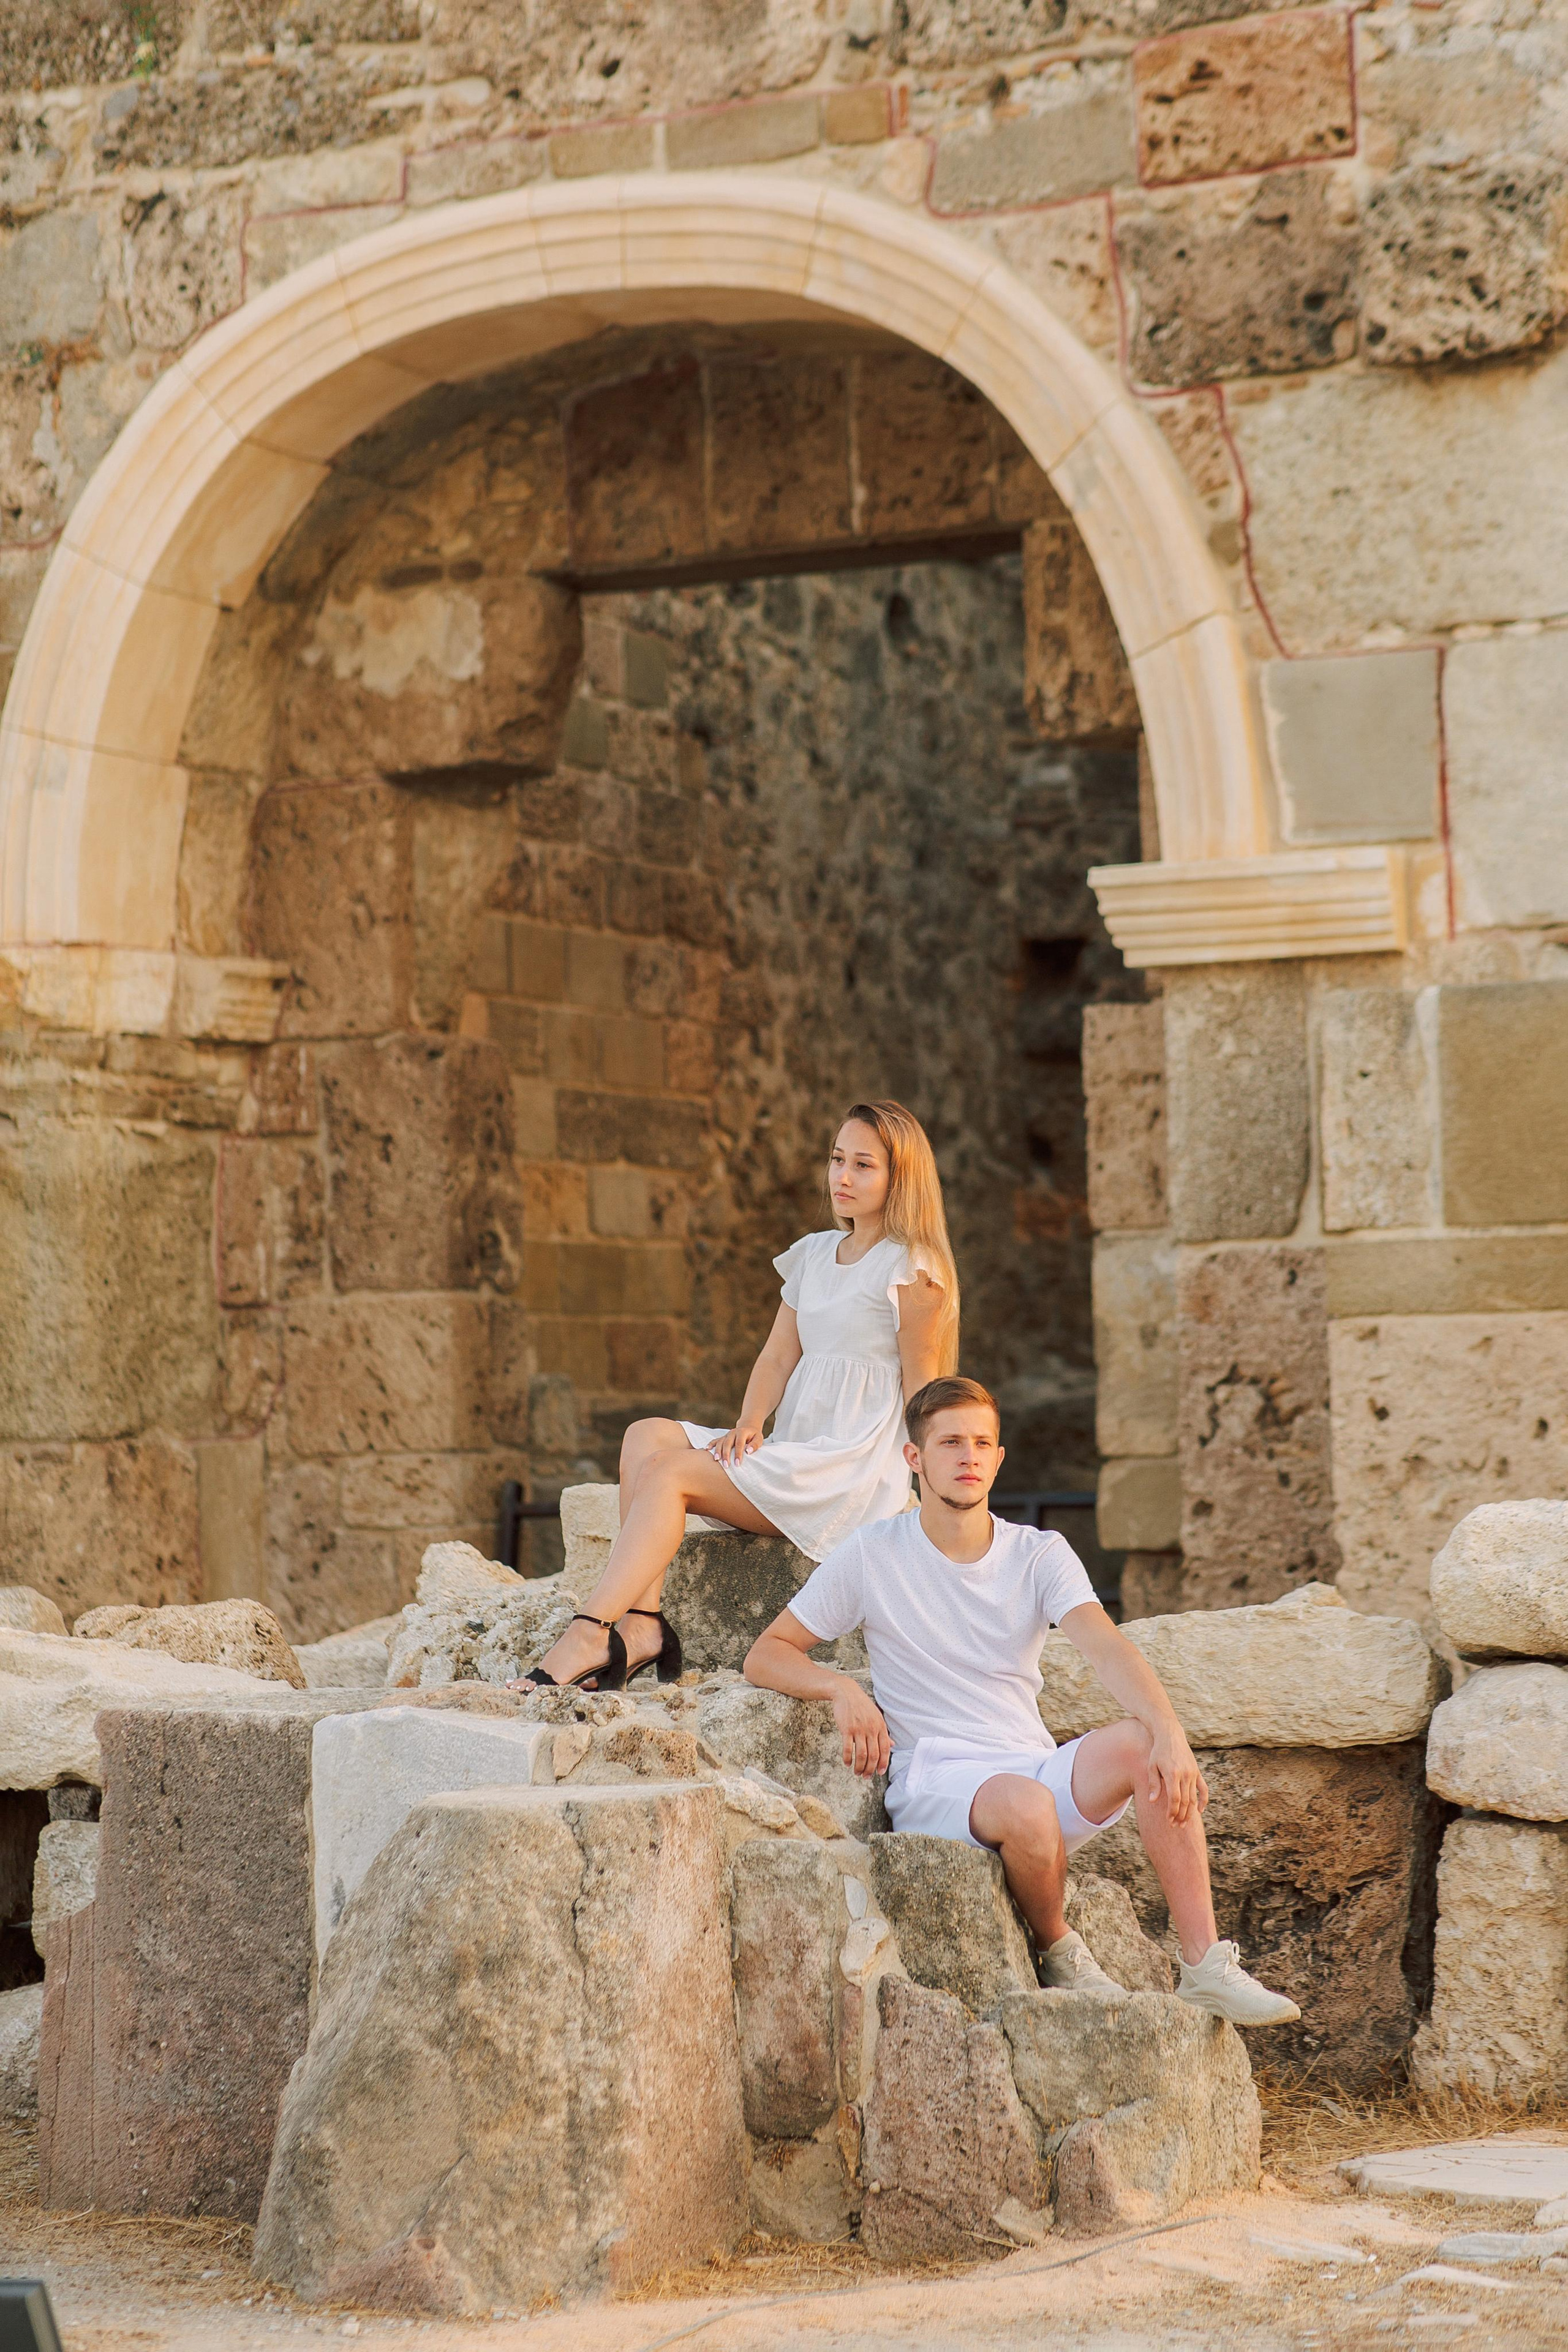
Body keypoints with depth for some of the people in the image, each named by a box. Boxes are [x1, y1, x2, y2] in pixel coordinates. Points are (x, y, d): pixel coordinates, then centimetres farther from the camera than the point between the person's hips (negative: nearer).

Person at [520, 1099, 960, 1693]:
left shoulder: (910, 1267, -2)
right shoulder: (812, 1255, 20)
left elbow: (920, 1382, -2)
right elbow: (777, 1357, 15)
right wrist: (751, 1422, -3)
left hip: (856, 1466, -8)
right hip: (795, 1453, 8)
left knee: (670, 1473, -24)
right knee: (646, 1438, -16)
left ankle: (588, 1636, -34)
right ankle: (641, 1621, -31)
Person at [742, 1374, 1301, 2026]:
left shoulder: (1040, 1556, 7)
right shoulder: (872, 1557, 3)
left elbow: (1107, 1648, -11)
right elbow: (766, 1655, 5)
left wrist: (1169, 1733, -30)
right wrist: (840, 1689, -16)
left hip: (1037, 1772, 3)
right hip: (932, 1785, -3)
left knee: (1141, 1745, -28)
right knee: (1026, 1805, -37)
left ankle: (1204, 1967, -24)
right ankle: (1058, 1952, -6)